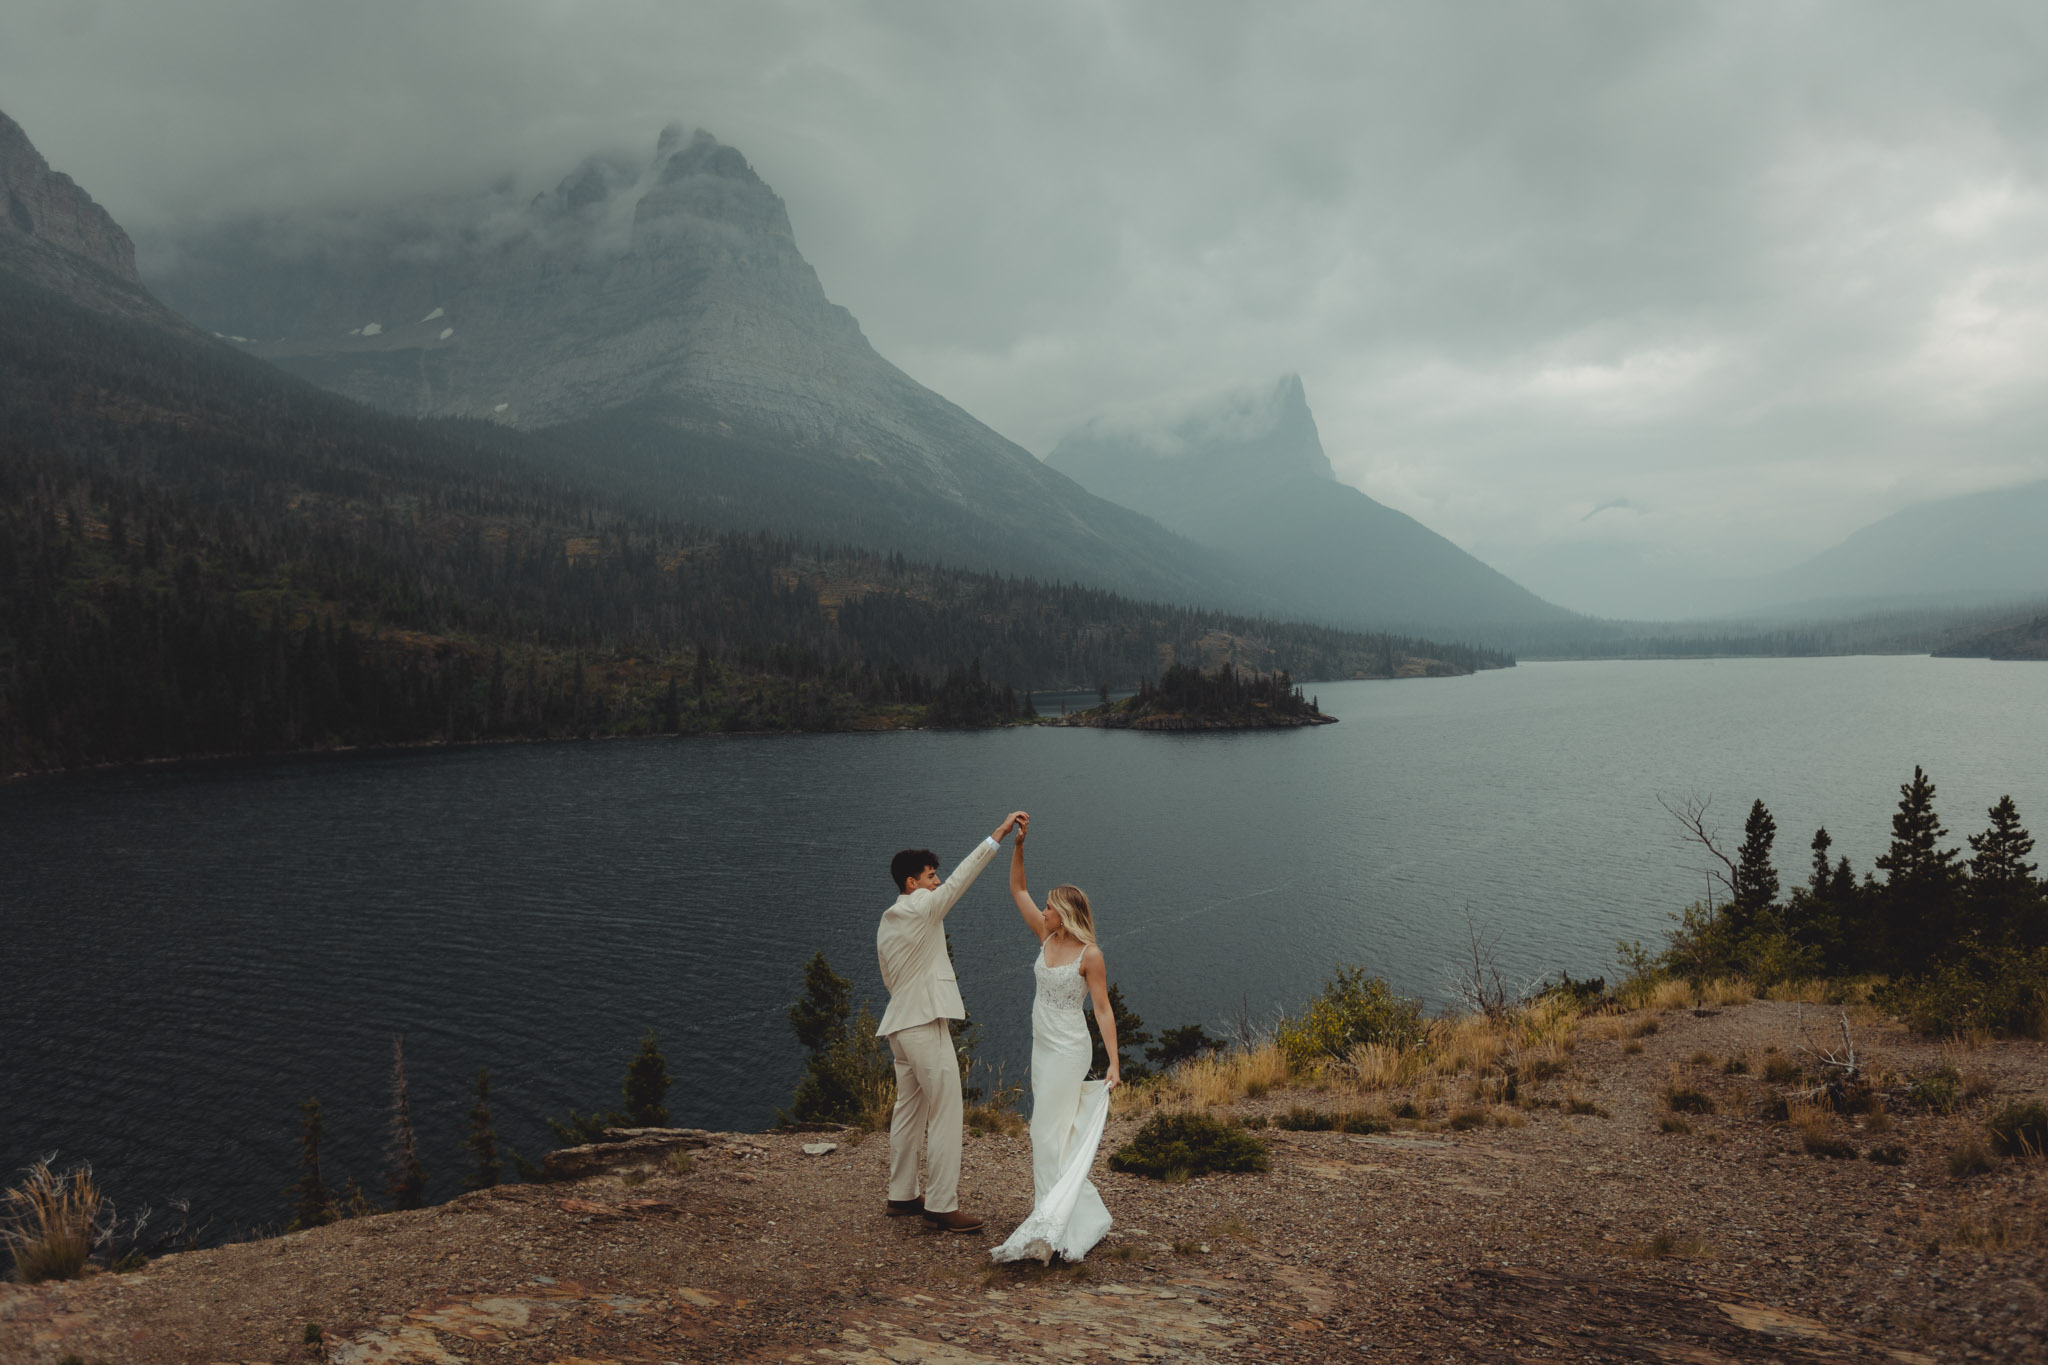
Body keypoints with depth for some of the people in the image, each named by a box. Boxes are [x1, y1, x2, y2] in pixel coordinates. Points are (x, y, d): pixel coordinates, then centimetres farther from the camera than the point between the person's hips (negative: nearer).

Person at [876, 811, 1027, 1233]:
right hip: (926, 1026, -10)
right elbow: (962, 876, -17)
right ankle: (941, 1206, -3)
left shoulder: (887, 922, 15)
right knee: (945, 1116, -5)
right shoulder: (920, 909, -12)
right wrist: (1001, 832, -16)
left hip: (901, 1026, 10)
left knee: (909, 1111, 16)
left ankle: (901, 1196, 23)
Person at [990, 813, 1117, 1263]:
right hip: (1042, 1048, 8)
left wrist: (1114, 1062, -19)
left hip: (1068, 1051, -8)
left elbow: (1103, 1009, -14)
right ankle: (1080, 1216, 22)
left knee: (1049, 1134, -8)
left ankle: (1051, 1223, -3)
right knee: (1051, 1132, 12)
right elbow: (1017, 889, 7)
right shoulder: (1047, 937, 3)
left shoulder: (1090, 955, -15)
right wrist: (1018, 843, -3)